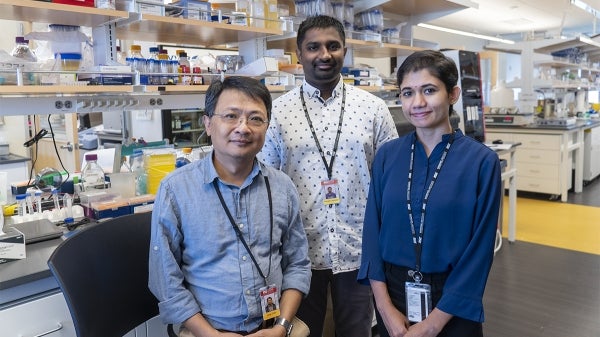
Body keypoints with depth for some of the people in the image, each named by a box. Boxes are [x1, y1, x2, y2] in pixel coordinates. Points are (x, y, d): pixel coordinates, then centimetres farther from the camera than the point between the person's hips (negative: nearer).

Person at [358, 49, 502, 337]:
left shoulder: (482, 161, -11)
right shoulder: (387, 155, -4)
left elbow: (480, 249, -11)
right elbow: (372, 230, -2)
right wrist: (385, 307, -9)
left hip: (451, 306, -2)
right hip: (392, 293, 3)